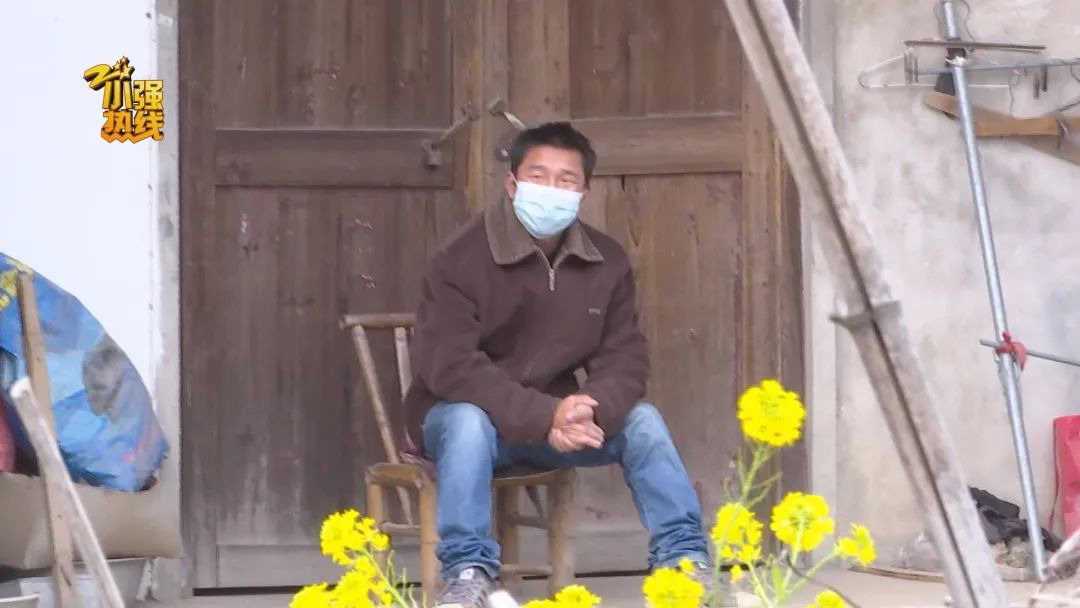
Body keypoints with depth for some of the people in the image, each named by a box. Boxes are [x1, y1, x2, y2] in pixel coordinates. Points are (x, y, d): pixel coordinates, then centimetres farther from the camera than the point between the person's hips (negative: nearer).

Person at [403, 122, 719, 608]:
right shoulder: (462, 258, -18)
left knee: (641, 419, -16)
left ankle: (683, 558, -14)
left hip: (557, 419, 4)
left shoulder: (607, 262, -2)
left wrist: (590, 410, -29)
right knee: (468, 420, -37)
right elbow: (448, 365, -27)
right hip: (463, 416, -4)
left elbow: (624, 358, -5)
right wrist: (544, 416, -36)